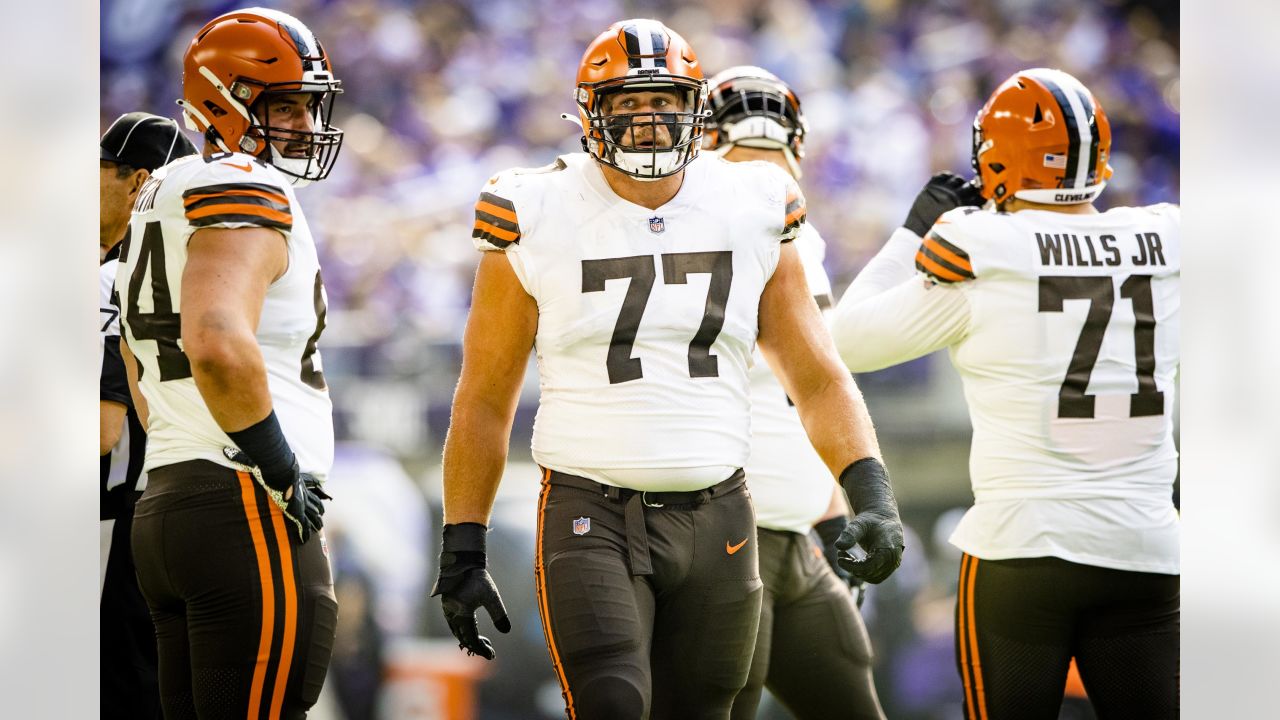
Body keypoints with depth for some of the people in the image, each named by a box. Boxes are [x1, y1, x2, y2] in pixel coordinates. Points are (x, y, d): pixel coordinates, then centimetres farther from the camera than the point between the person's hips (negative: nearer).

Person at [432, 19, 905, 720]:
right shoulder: (539, 221, 0)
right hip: (591, 520, -3)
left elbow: (818, 379, 9)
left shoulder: (751, 216, 7)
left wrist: (871, 493, -6)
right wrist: (462, 552, 3)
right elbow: (484, 400, 6)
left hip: (717, 522, 3)